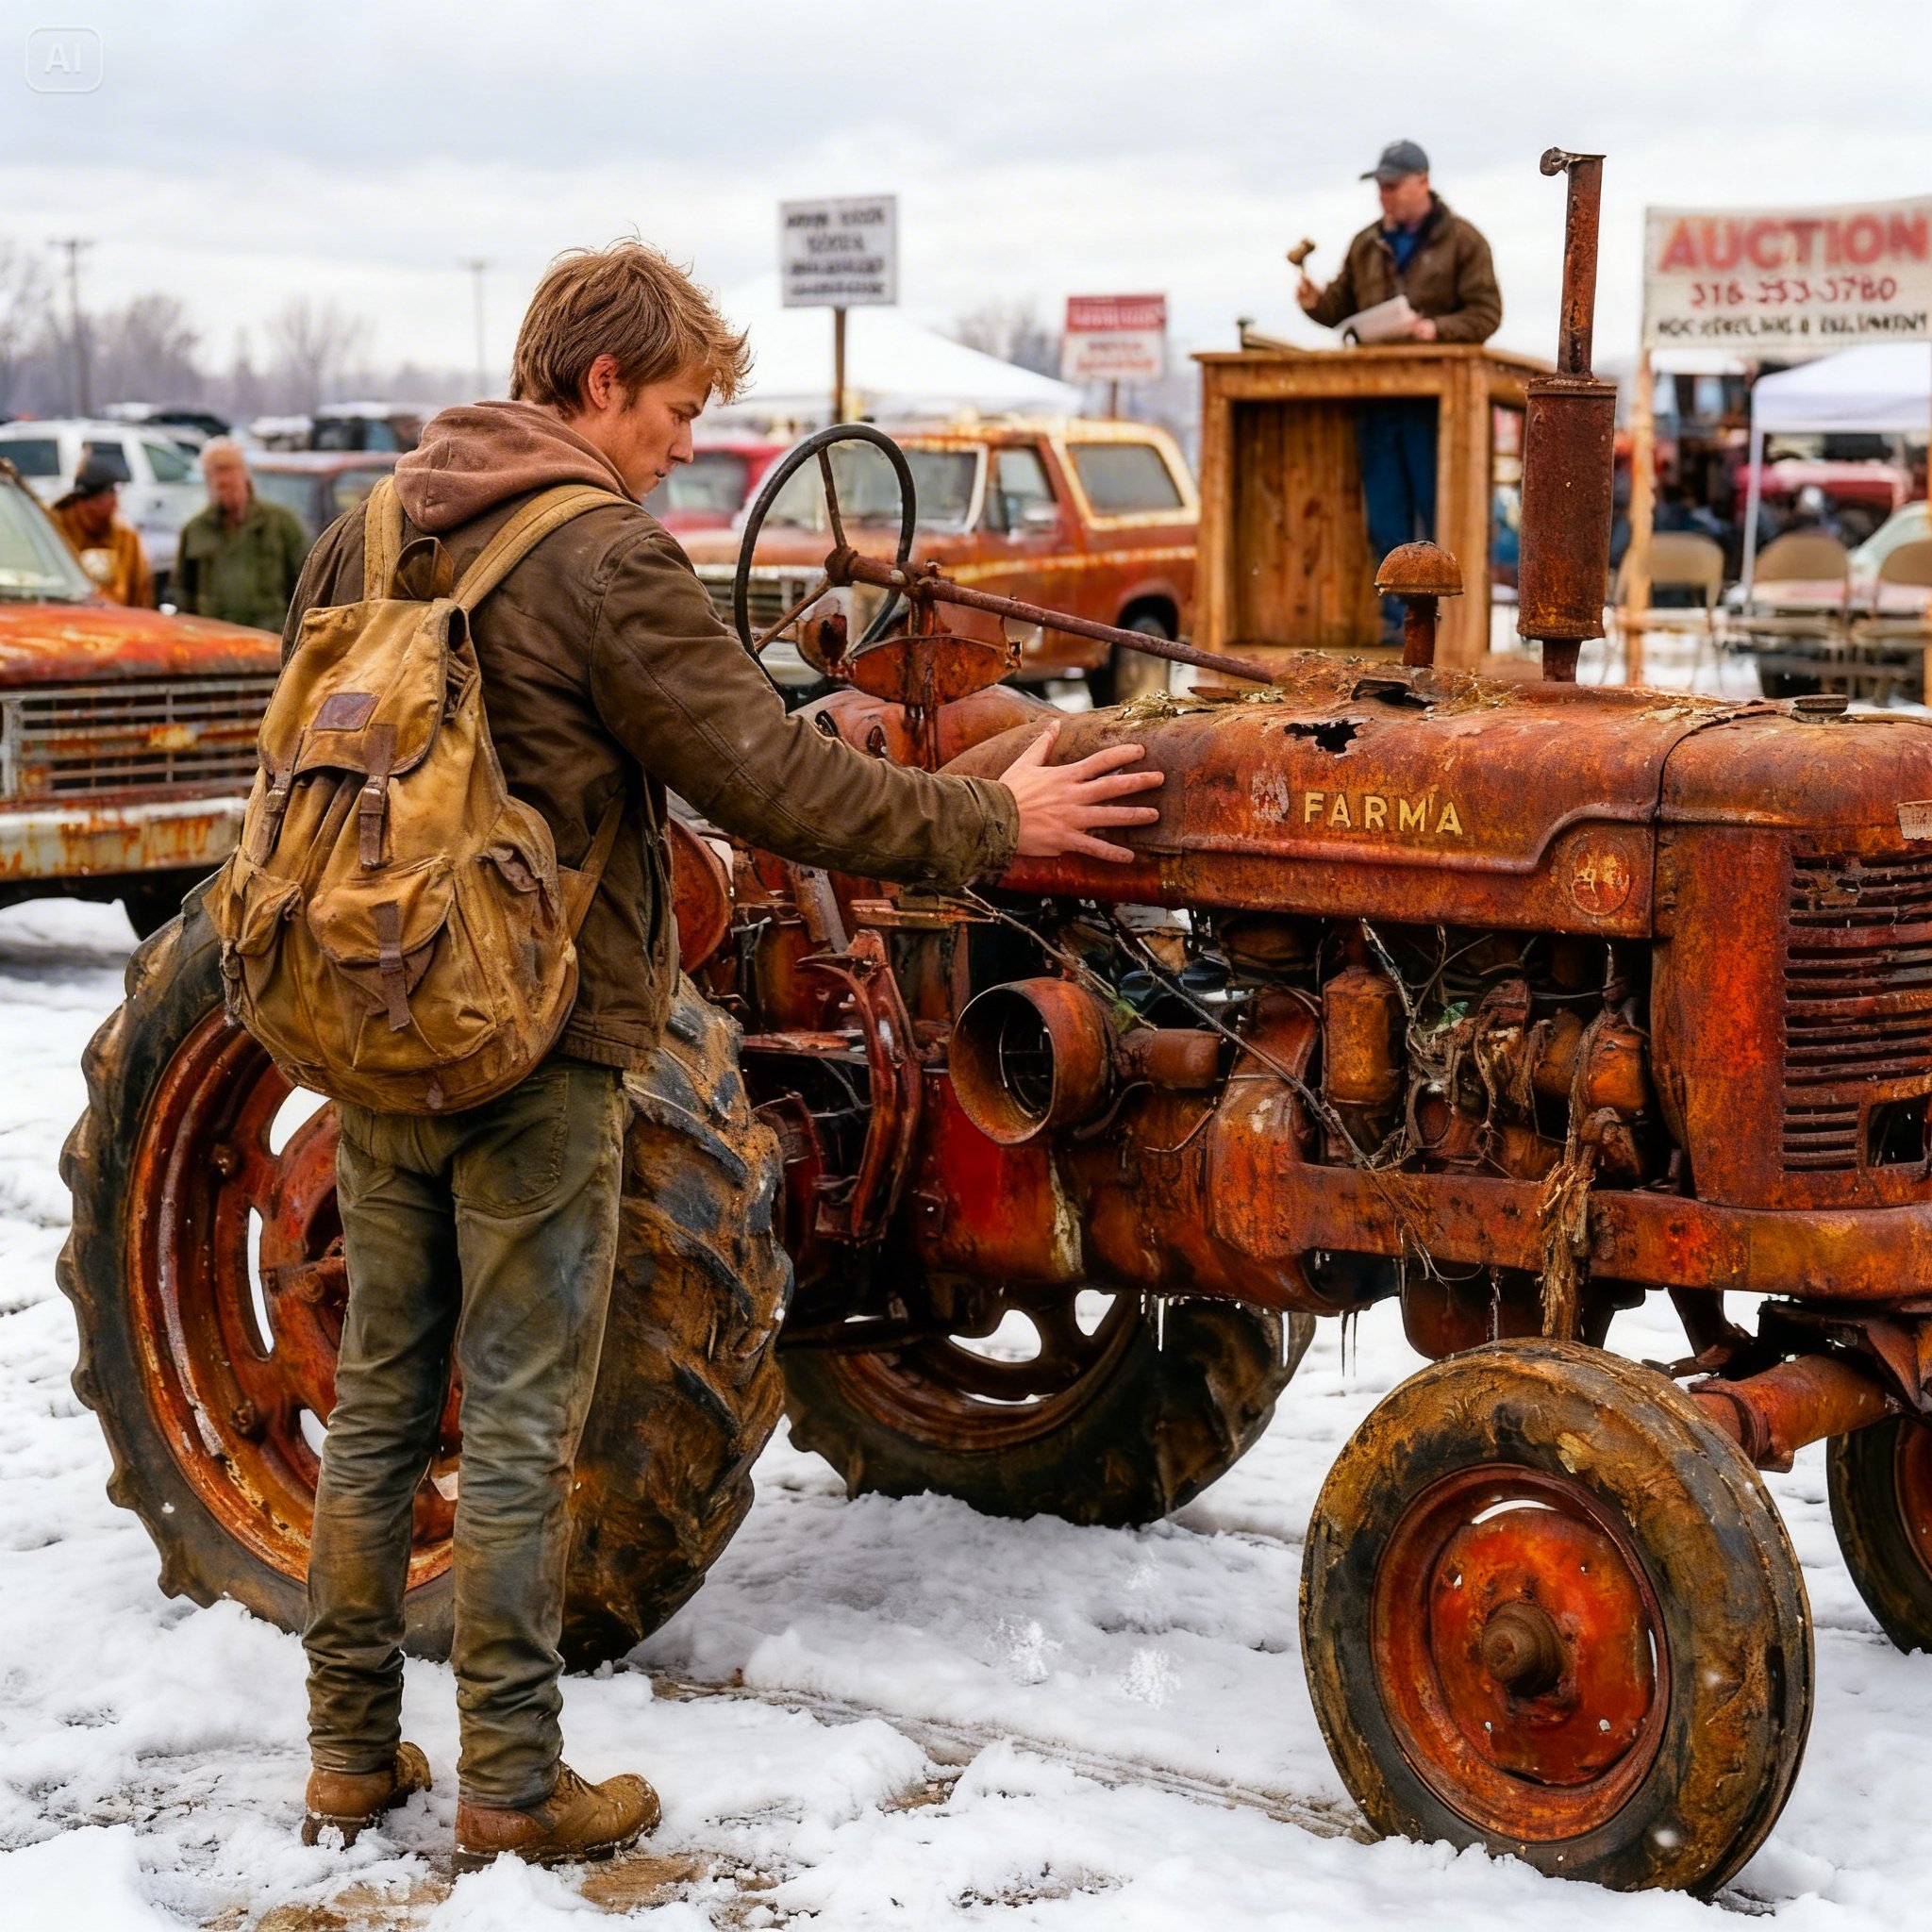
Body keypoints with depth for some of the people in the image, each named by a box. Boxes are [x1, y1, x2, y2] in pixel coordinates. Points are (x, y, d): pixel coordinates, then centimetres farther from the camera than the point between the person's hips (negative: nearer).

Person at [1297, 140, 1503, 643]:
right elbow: (1344, 308, 20)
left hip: (1434, 398, -5)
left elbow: (1486, 314, -5)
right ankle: (1397, 617, 11)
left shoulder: (1461, 241, 0)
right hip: (1375, 397, 5)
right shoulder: (1366, 245, 16)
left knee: (1438, 512, -2)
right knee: (1386, 517, 6)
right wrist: (1317, 302, -2)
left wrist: (1437, 329, -20)